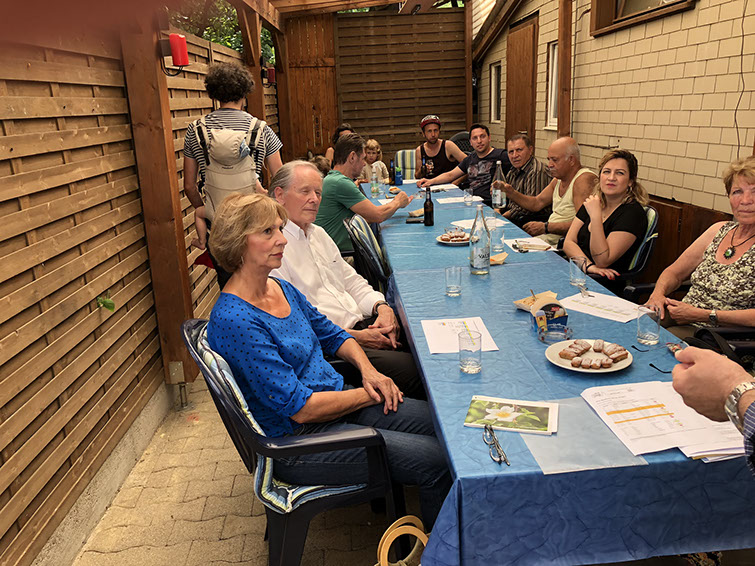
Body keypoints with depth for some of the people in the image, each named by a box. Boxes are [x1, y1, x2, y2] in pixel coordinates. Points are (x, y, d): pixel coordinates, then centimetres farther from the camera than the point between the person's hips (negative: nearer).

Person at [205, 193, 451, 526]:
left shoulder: (281, 288, 4)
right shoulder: (233, 321, -23)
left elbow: (331, 334, 18)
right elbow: (300, 407, -24)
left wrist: (367, 370, -1)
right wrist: (369, 395, -13)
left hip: (336, 399, 9)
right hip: (295, 440, -8)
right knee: (434, 460, -16)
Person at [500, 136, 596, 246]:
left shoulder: (585, 179, -17)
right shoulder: (558, 179, 13)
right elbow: (536, 203, 20)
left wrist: (546, 227, -24)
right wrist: (510, 193, 5)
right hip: (548, 235, 9)